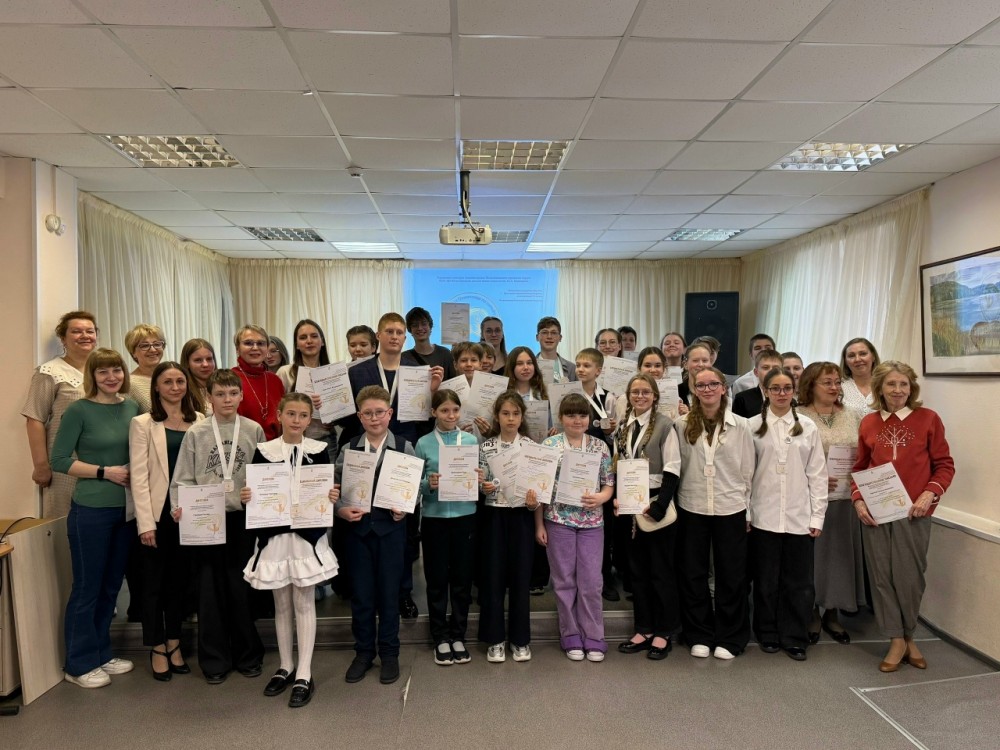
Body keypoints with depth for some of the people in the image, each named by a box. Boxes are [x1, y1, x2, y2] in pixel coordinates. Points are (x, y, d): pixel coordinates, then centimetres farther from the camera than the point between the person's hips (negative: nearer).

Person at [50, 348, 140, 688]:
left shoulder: (132, 407, 4)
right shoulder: (78, 410, -10)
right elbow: (59, 460, -10)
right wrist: (106, 472, -16)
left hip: (126, 509, 5)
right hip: (90, 510, -5)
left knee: (111, 585, 16)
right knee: (87, 587, 6)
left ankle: (102, 653, 31)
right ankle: (79, 664, 22)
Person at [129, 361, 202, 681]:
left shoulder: (199, 420, 5)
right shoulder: (143, 424, -4)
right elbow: (138, 475, -8)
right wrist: (146, 522, -13)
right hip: (158, 512, -3)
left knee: (179, 580, 14)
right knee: (154, 583, 9)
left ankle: (174, 643, 28)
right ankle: (158, 649, 24)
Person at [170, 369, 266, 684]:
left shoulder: (254, 431, 2)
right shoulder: (196, 433, 1)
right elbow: (183, 478, 2)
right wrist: (179, 507, -12)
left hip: (243, 516, 0)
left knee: (241, 587, 7)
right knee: (210, 588, 6)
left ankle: (247, 655, 24)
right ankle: (214, 660, 21)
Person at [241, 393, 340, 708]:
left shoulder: (319, 450, -1)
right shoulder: (263, 451, 0)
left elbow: (329, 492, 4)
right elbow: (253, 491, 4)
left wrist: (333, 496, -17)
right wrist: (245, 498, -17)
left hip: (308, 534, -1)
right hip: (274, 535, 2)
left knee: (304, 602, 5)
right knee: (281, 603, 13)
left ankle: (304, 675, 14)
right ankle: (285, 666, 30)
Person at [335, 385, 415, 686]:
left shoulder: (404, 448, -2)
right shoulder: (349, 449, 2)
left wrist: (404, 509, -17)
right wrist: (342, 510, -15)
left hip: (391, 527, -1)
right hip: (358, 527, 2)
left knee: (389, 591, 8)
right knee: (360, 592, 10)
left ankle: (389, 653, 24)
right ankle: (363, 651, 27)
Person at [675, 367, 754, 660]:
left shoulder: (740, 426, 0)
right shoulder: (682, 425, 0)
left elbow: (748, 470, 3)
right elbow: (675, 466, 3)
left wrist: (747, 510, 3)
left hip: (730, 509, 0)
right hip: (692, 508, 1)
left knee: (731, 575, 7)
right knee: (692, 573, 8)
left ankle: (729, 638, 22)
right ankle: (700, 636, 23)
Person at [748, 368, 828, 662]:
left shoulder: (808, 427, 5)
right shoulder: (753, 426, 0)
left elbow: (817, 474, 4)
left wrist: (817, 516, 0)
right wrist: (744, 512, -5)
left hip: (799, 516, 1)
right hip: (764, 516, -1)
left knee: (798, 581, 6)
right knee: (765, 580, 9)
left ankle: (795, 638, 21)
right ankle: (768, 634, 24)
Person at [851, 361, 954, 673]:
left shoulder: (928, 419, -1)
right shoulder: (868, 424, 6)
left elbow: (944, 465, 2)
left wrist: (930, 494, -13)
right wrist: (858, 500, -1)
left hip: (913, 512, -2)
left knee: (909, 577, 3)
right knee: (881, 576, 5)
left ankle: (908, 636, 28)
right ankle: (897, 641, 21)